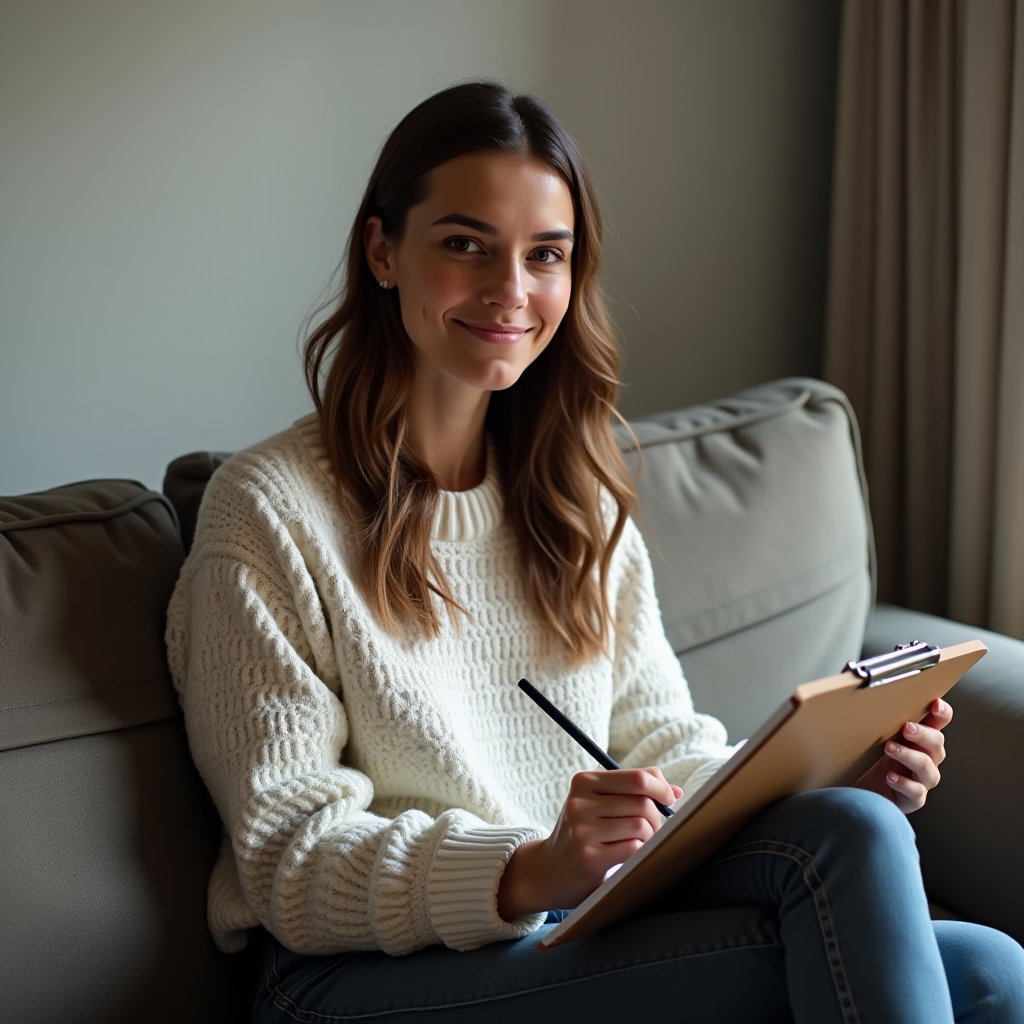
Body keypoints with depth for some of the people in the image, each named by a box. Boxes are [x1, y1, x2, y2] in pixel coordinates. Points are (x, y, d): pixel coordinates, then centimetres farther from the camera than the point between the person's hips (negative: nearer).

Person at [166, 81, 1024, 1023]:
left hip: (592, 941, 6)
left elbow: (658, 744, 11)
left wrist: (833, 777, -9)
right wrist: (525, 874, -26)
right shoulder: (271, 511, -7)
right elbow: (288, 859, -10)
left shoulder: (578, 495, 14)